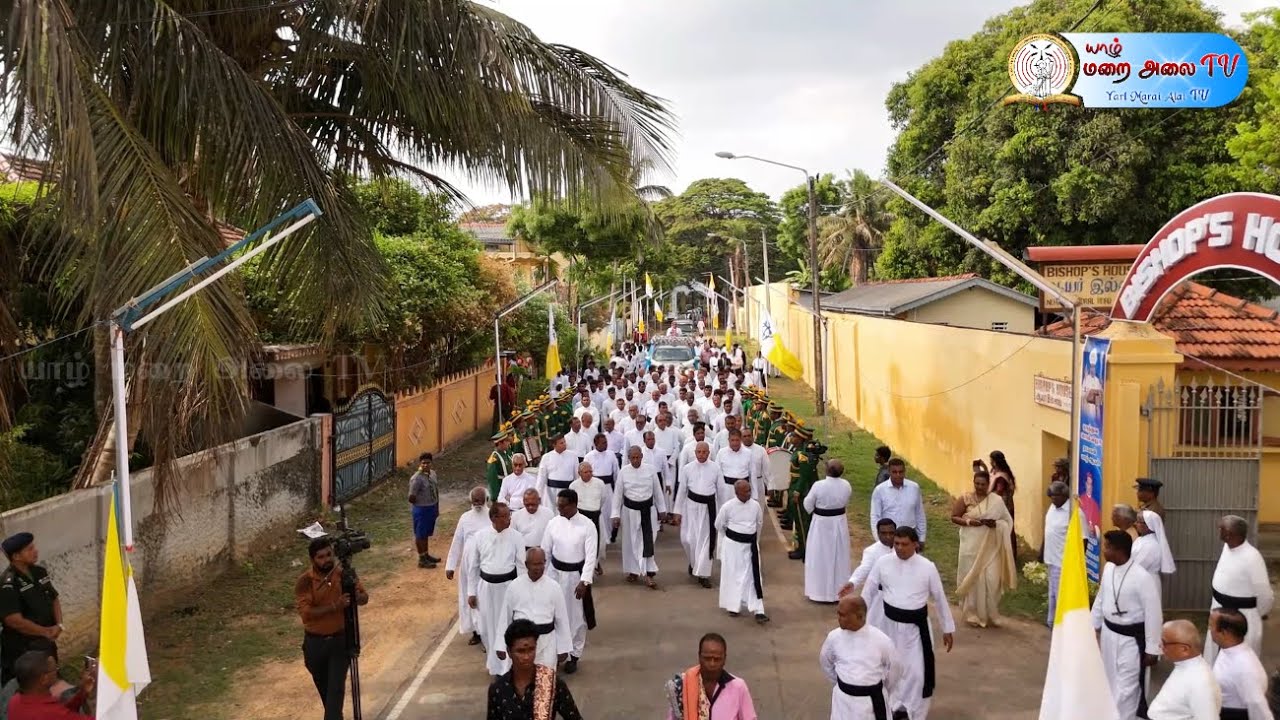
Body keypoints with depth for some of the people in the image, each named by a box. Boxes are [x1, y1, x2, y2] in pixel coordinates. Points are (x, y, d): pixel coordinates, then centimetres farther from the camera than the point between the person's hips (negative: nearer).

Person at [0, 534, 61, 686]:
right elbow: (15, 621, -24)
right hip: (20, 649, -7)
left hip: (46, 644, 7)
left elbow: (54, 599, 11)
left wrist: (58, 625, -7)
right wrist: (46, 632, -14)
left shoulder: (40, 572, 3)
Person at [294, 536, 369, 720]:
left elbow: (364, 597, 1)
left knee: (336, 687, -8)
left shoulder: (344, 574, -7)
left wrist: (356, 596, -23)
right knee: (323, 687, 19)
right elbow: (305, 613, -23)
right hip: (315, 642, 1)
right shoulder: (304, 581, -14)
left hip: (340, 640, 0)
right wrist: (335, 606, -33)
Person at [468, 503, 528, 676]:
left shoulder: (516, 537, -9)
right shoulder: (479, 537, -8)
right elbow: (472, 566, 1)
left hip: (508, 585, -1)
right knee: (488, 627, 14)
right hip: (486, 586, 1)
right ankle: (495, 662, 39)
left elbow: (521, 565, -3)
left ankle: (506, 668, 17)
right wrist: (471, 592, 3)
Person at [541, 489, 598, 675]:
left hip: (577, 575, -2)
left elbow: (591, 556, -15)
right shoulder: (553, 523, -5)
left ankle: (574, 655, 26)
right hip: (556, 574, 3)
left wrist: (584, 581, -21)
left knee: (577, 617, 9)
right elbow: (545, 551, 3)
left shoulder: (587, 526, -14)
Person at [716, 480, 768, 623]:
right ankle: (733, 606, 25)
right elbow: (719, 525, 0)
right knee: (733, 575, 7)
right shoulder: (728, 507, -13)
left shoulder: (755, 505, -4)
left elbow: (760, 524, 12)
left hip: (751, 545, 3)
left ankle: (758, 611, 4)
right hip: (733, 545, -2)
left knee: (754, 577, 2)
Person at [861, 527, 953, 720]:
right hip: (890, 624, 2)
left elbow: (939, 598, 0)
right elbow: (868, 592, 2)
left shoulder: (927, 567, -11)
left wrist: (948, 628, 6)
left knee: (917, 672, 1)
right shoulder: (883, 563, -8)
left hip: (916, 625, -2)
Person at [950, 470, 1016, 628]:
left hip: (990, 547, 1)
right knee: (972, 579, 4)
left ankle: (991, 614, 14)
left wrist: (996, 524, -15)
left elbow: (1007, 521, 6)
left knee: (992, 580, -3)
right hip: (971, 546, -1)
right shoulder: (965, 499, -2)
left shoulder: (997, 501, 0)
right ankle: (972, 614, 15)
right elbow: (954, 517, 0)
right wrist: (968, 522, -17)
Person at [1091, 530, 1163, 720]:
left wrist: (1152, 649, -14)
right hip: (1108, 632, 7)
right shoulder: (1108, 568, -4)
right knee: (1111, 682, 22)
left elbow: (1153, 614, -18)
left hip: (1131, 638, -7)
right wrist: (1093, 626, 18)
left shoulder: (1142, 577, -25)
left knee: (1126, 687, 0)